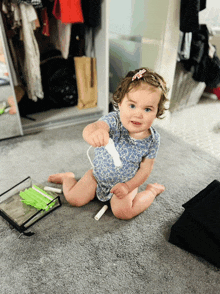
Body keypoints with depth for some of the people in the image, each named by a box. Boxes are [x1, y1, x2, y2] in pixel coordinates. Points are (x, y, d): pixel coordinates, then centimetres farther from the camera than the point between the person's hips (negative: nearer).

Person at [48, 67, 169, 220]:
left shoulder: (152, 139, -20)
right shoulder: (114, 120, -29)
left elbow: (145, 168, -10)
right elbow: (92, 128, -50)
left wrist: (129, 186, -18)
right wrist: (93, 133, -74)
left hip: (126, 181, 0)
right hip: (99, 175, 1)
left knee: (123, 211, -20)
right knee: (74, 199, -3)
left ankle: (152, 190, 6)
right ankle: (68, 177, 31)